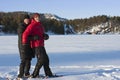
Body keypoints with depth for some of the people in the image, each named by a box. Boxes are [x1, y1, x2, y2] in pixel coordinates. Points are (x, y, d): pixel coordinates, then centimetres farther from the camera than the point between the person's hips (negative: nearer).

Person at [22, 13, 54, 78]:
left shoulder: (40, 25, 18)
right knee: (41, 59, -12)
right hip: (36, 45, -9)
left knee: (46, 59, 12)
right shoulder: (32, 25, -10)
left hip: (41, 45, 9)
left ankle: (48, 74, 21)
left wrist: (45, 36, 5)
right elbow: (25, 34, -19)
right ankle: (34, 74, -6)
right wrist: (24, 43, -18)